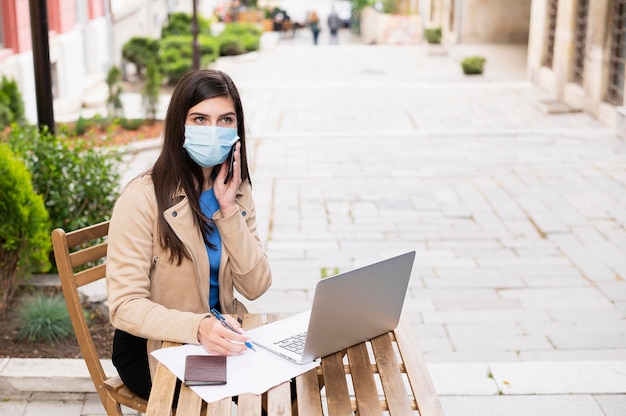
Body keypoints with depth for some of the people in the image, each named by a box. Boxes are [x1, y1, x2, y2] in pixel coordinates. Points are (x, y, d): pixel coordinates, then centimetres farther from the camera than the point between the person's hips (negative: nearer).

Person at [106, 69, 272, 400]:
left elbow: (255, 287, -6)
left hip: (220, 333, 6)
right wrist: (198, 327, -39)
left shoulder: (237, 190, 0)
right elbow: (125, 306, -22)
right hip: (152, 347, -5)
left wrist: (228, 209, -17)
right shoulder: (142, 198, -19)